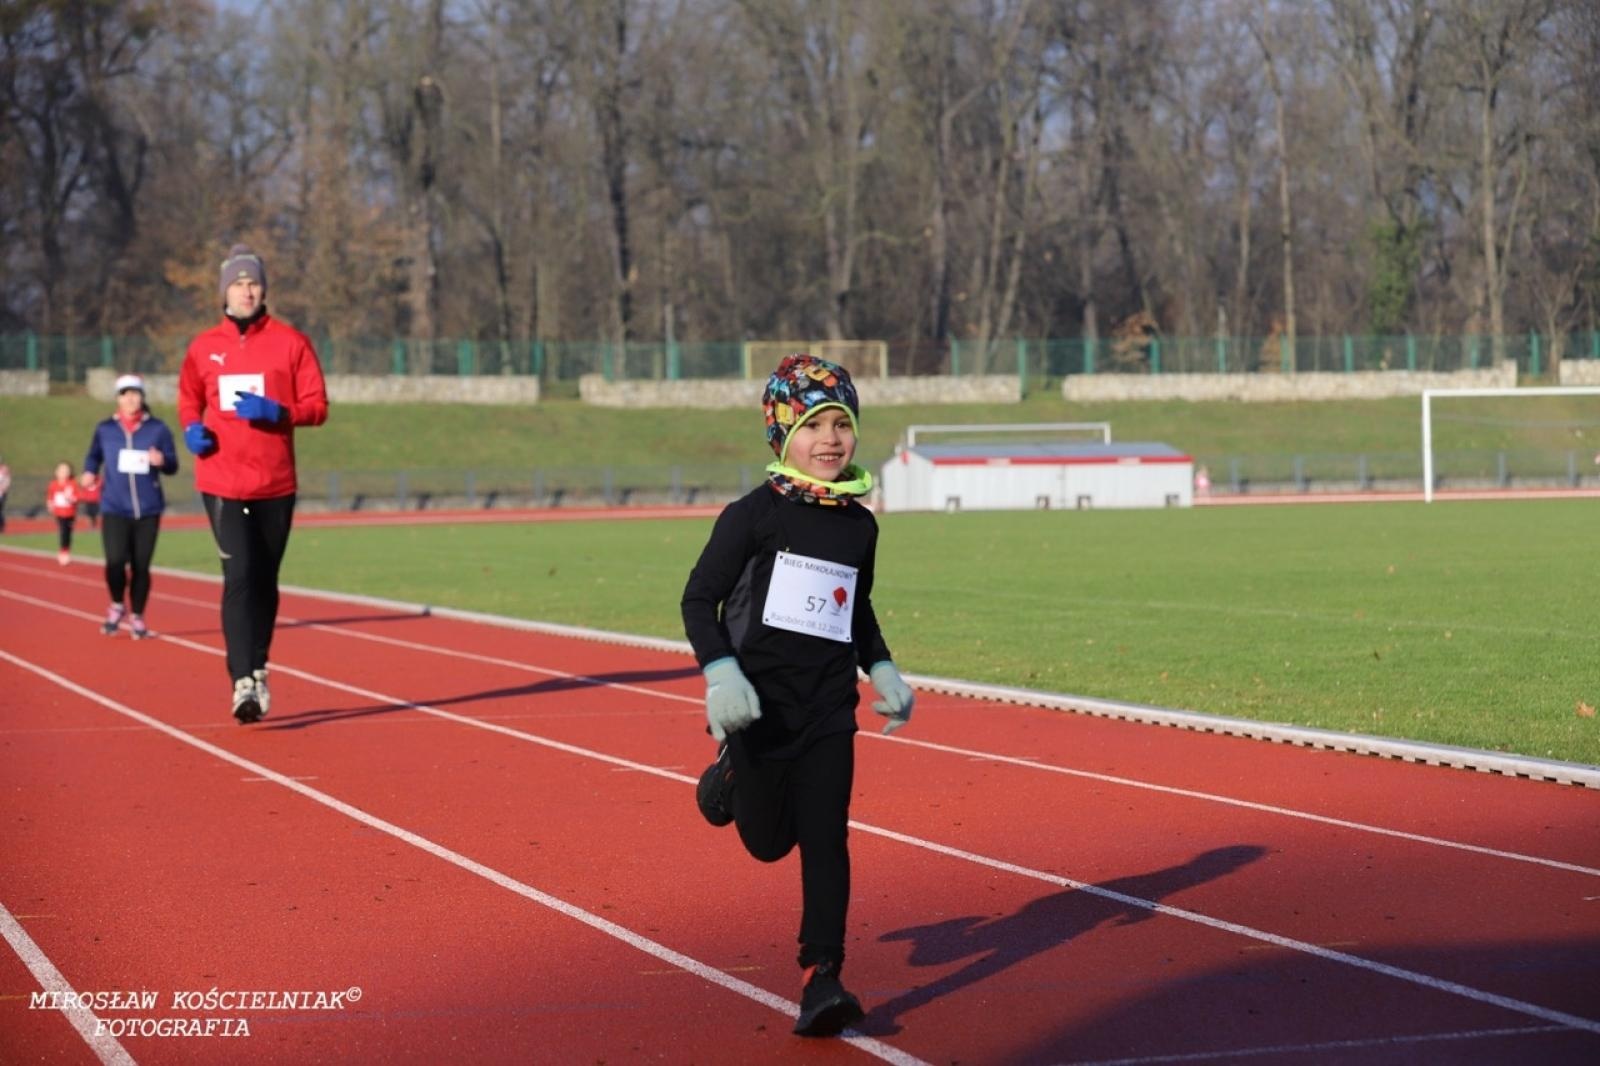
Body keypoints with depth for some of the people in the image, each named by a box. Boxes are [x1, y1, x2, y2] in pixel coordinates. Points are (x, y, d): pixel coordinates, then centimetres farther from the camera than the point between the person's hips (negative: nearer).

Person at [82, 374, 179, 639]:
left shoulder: (157, 428, 2)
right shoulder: (105, 429, 5)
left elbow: (173, 466, 3)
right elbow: (94, 455, 17)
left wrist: (162, 461, -19)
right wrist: (90, 472, -4)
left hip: (148, 509, 0)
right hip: (114, 508, 0)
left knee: (141, 566, 3)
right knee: (116, 562, -14)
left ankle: (137, 617, 21)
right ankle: (116, 605, 15)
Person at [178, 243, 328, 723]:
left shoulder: (291, 342, 1)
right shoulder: (202, 348, 7)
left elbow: (317, 406, -1)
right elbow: (190, 401, 20)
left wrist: (275, 411, -18)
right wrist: (192, 429, -1)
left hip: (276, 484, 1)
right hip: (222, 482, -1)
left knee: (264, 580, 10)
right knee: (239, 577, -13)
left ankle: (258, 668, 27)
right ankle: (243, 682, -18)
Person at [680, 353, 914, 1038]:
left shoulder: (859, 526, 6)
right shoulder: (754, 515, -9)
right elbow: (699, 598, -7)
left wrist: (881, 670, 8)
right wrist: (720, 673, -19)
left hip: (829, 708, 3)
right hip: (760, 705, -3)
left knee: (825, 838, -6)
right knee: (768, 841, 8)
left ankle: (821, 979, -4)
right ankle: (733, 772, 41)